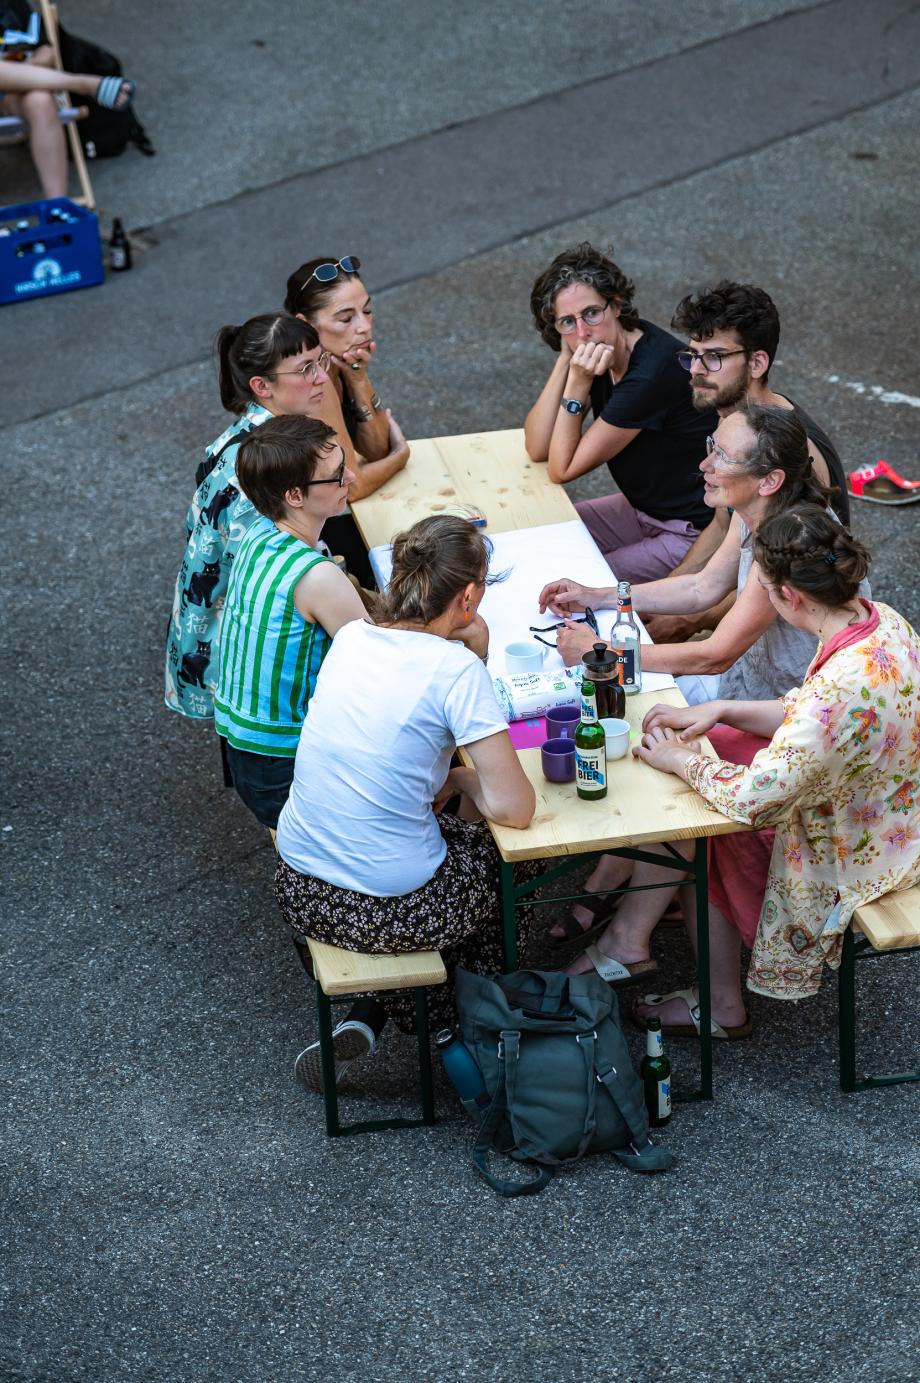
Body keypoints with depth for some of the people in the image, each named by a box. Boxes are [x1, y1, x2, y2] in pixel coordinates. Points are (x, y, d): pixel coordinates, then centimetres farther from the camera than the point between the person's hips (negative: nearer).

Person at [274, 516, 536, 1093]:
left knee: (450, 830, 32)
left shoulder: (353, 636, 2)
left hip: (300, 892, 6)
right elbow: (516, 808, -17)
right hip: (388, 910, -6)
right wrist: (462, 780, 2)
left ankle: (367, 1022, 24)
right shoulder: (456, 668, -17)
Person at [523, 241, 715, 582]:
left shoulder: (652, 372, -30)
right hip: (644, 509, 9)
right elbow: (537, 449, -8)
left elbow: (562, 469, -21)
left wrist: (578, 383, -27)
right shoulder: (604, 350, -4)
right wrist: (565, 363, -17)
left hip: (695, 532, -9)